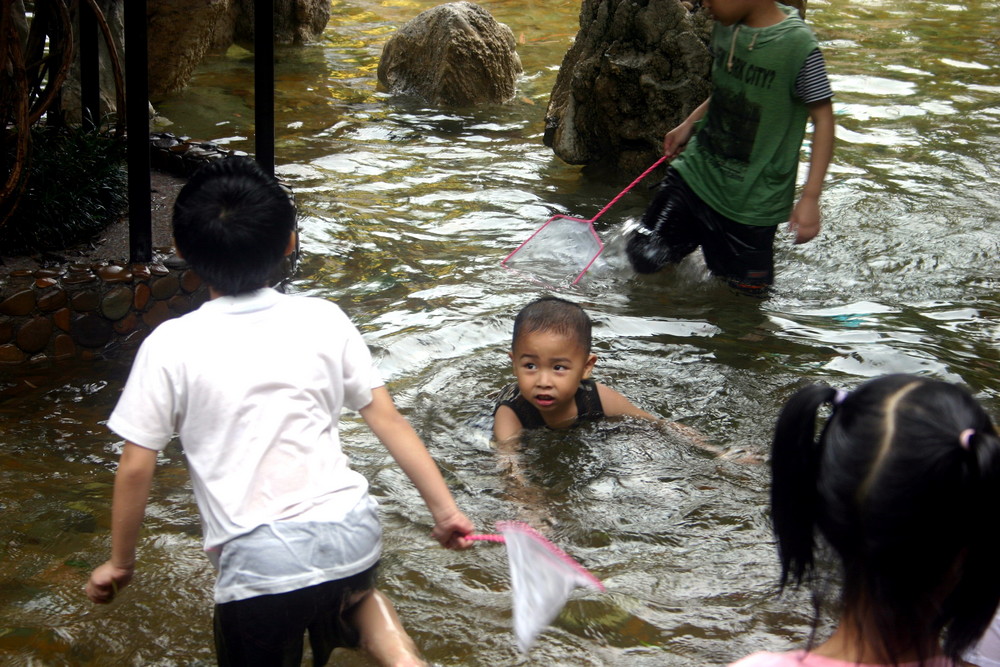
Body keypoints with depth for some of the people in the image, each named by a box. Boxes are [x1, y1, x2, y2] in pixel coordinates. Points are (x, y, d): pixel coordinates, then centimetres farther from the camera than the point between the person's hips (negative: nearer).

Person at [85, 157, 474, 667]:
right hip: (352, 530, 3)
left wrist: (120, 562, 12)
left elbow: (136, 468, -1)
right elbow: (388, 421, 3)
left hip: (260, 558, -3)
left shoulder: (171, 345, -5)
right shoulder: (324, 319, 2)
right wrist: (444, 509, 10)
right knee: (351, 588, 36)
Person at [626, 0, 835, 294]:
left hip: (752, 200, -5)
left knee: (746, 292, 7)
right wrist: (689, 125, 13)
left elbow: (823, 119, -16)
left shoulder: (798, 46, -22)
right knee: (644, 256, -1)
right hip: (698, 170, 5)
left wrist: (810, 198, -20)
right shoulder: (725, 27, -2)